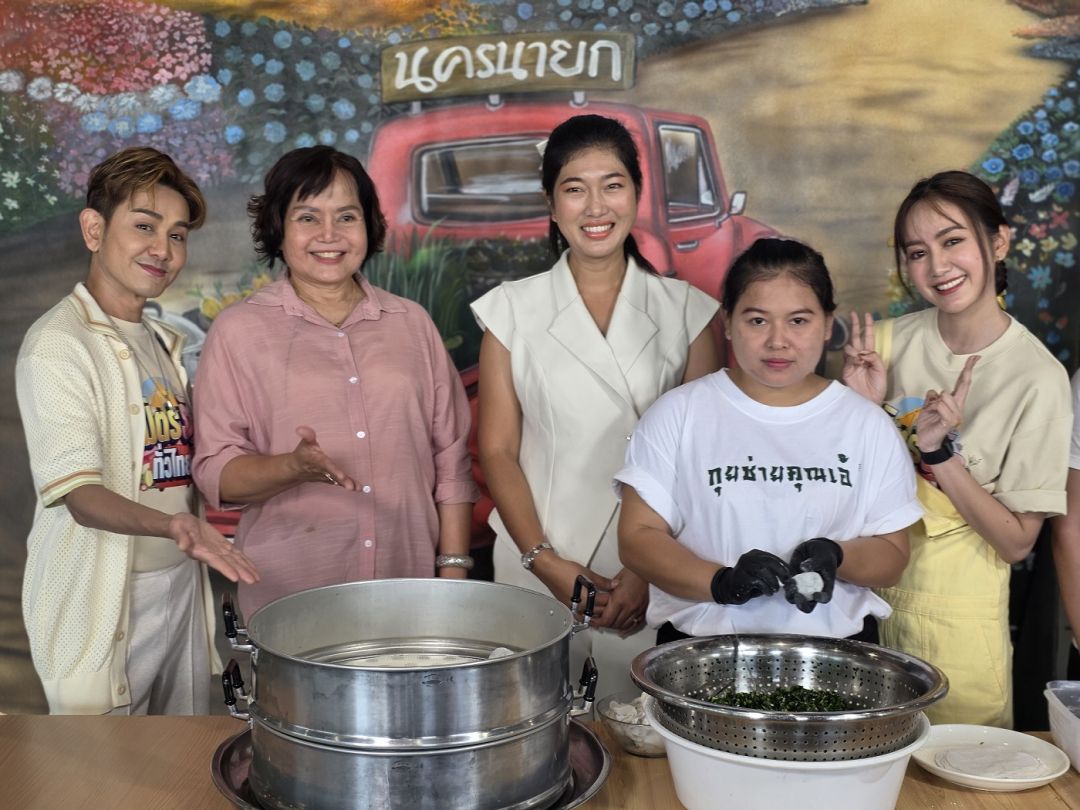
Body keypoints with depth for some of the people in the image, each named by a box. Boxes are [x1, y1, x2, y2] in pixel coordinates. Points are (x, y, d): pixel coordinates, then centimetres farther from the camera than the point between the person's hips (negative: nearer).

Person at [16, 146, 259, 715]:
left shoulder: (162, 344, 14)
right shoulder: (56, 343, -11)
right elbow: (79, 492, -19)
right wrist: (171, 525, -36)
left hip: (179, 585, 7)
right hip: (102, 601, -7)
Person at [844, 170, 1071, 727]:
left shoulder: (1038, 377, -14)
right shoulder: (886, 341, -5)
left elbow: (1017, 541, -13)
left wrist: (939, 451, -24)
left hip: (955, 617, -3)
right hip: (862, 592, 3)